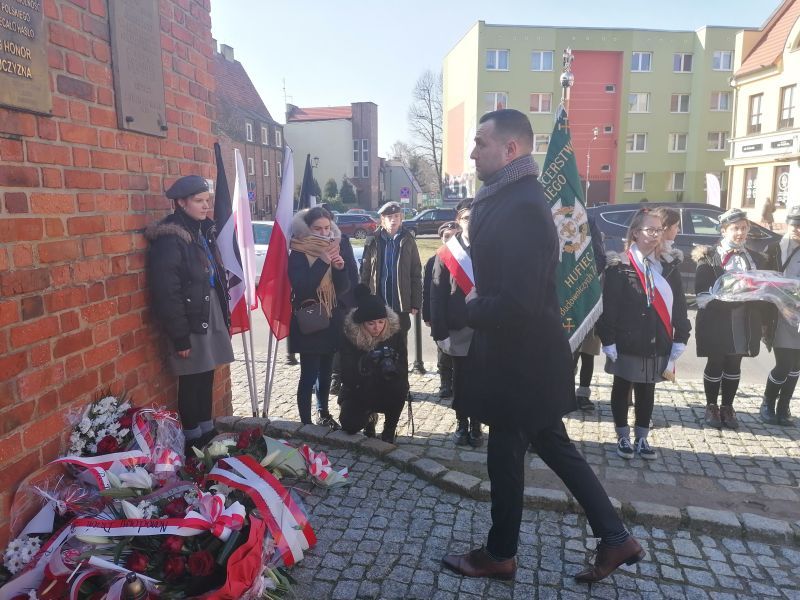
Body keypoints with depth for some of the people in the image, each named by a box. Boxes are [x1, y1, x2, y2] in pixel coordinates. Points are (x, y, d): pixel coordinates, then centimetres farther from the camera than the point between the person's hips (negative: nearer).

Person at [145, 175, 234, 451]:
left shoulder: (205, 229, 10)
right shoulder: (169, 239, -16)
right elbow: (167, 294, -19)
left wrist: (224, 315, 14)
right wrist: (180, 336, -18)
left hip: (212, 313, 8)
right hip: (190, 320, -7)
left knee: (206, 376, 16)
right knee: (191, 381, 4)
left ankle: (207, 431, 30)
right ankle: (193, 439, 19)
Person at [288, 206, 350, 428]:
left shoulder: (333, 249, 8)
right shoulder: (298, 254, -9)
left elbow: (343, 288, 6)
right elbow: (301, 287, -22)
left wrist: (340, 268, -14)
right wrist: (322, 262, -25)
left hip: (331, 322, 6)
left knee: (326, 372, 15)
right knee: (309, 375, -5)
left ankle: (324, 415, 30)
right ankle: (306, 423, 5)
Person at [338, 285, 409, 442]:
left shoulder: (395, 331, -15)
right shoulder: (349, 337, -17)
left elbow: (403, 370, -17)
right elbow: (348, 378, -20)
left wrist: (392, 368, -40)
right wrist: (364, 364, -38)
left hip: (388, 393, 1)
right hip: (359, 393, 0)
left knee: (400, 386, -33)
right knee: (350, 425, -26)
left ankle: (390, 429, -5)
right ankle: (368, 417, 13)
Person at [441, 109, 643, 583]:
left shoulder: (521, 207, -24)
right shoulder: (510, 197, 8)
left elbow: (518, 303, -29)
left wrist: (473, 309, -13)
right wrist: (480, 304, -1)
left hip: (520, 357, -9)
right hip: (526, 353, 9)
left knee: (505, 454, 8)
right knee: (553, 445, 19)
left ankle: (500, 555, 31)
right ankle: (615, 538, 33)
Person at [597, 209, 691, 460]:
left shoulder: (668, 269, 8)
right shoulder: (619, 267, -7)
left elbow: (678, 309, 7)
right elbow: (608, 308, -11)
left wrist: (679, 342, 0)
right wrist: (609, 342, -15)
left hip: (656, 346, 4)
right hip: (626, 345, -4)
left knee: (646, 391, 14)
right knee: (622, 389, 9)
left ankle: (642, 437, 27)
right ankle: (623, 437, 23)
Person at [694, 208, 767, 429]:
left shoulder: (755, 259, 12)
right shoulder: (710, 257, -3)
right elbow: (703, 294, -10)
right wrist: (735, 297, -20)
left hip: (744, 322, 4)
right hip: (717, 321, -4)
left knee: (734, 365, 11)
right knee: (715, 364, 6)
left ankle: (727, 407, 24)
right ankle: (711, 407, 20)